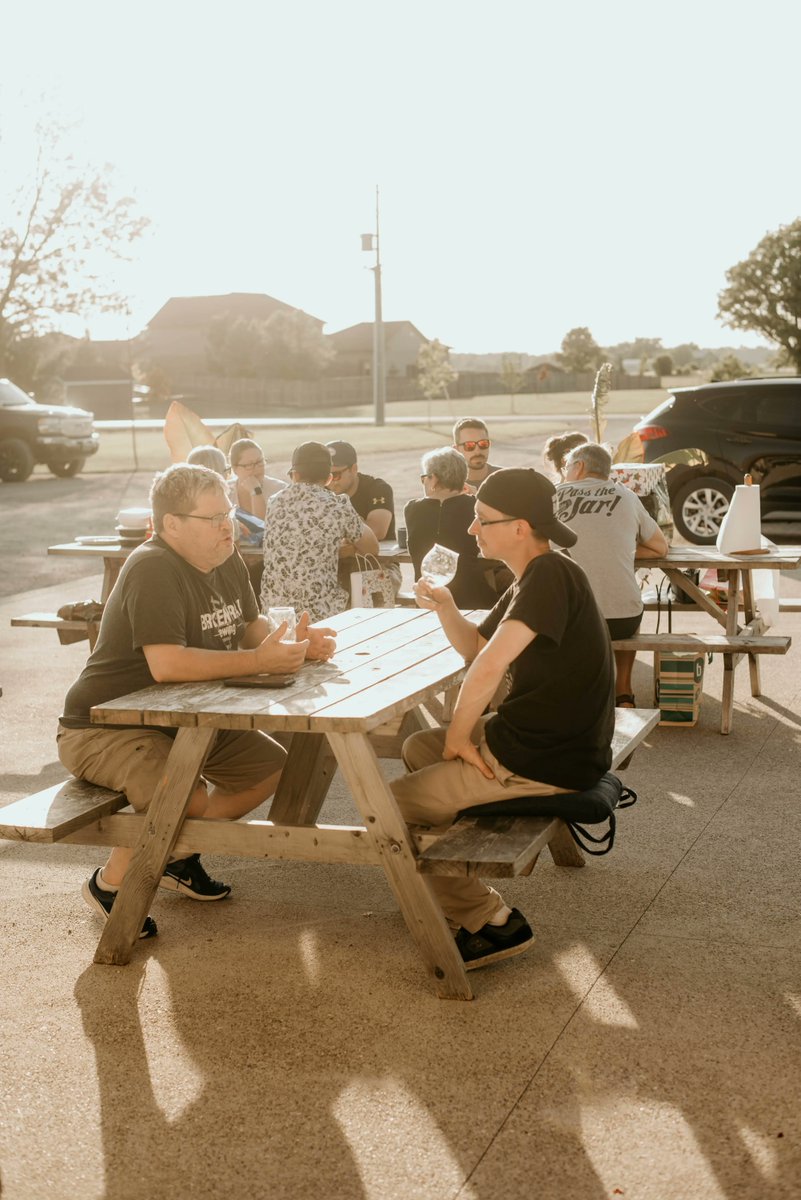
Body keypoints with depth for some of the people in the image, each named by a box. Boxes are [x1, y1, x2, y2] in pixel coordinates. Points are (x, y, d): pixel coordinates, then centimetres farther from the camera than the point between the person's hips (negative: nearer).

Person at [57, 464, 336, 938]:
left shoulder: (227, 560, 3)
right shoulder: (154, 569, -27)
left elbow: (252, 628, 12)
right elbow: (166, 664, -37)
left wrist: (295, 644, -11)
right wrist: (259, 661, -34)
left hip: (186, 719, 10)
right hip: (105, 727, -9)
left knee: (274, 767, 6)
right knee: (190, 798, -32)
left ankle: (180, 855, 19)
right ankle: (111, 882, -5)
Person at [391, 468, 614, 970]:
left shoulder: (552, 576, -23)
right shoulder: (533, 580, 10)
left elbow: (490, 667, -30)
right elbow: (477, 648, 19)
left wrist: (459, 734, -16)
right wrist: (445, 608, 1)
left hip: (545, 760, -10)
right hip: (531, 736, 10)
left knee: (394, 806, -3)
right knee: (418, 748, 26)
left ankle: (492, 920, 2)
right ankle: (457, 878, 32)